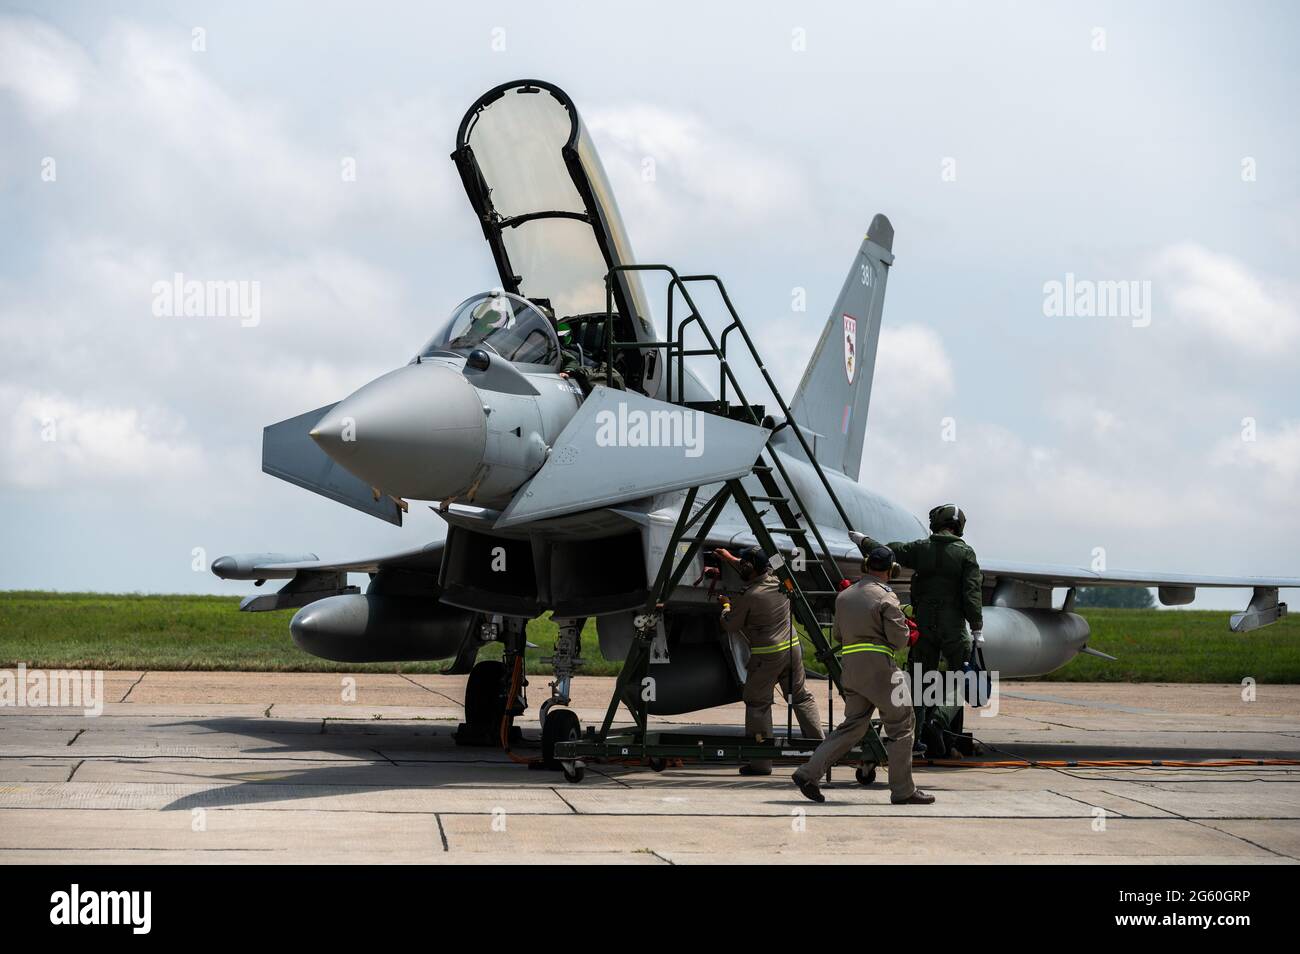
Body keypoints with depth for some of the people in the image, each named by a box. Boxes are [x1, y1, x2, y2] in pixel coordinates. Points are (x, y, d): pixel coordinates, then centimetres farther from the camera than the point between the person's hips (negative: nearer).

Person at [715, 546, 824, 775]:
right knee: (801, 697, 13)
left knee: (758, 703, 2)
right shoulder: (777, 581, 4)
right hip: (792, 647, 7)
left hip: (766, 656, -6)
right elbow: (756, 572, 27)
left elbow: (729, 625, -4)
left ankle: (761, 762, 2)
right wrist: (730, 558, 36)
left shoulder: (748, 596, -16)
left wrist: (726, 606, 16)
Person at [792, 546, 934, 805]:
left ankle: (808, 773, 4)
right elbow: (899, 640, -8)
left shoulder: (844, 596, 13)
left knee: (852, 727, 13)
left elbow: (838, 635, 21)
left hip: (850, 666, 7)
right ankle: (903, 791, 5)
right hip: (879, 667, -7)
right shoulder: (886, 598, -8)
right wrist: (902, 621, 11)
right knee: (900, 727, 4)